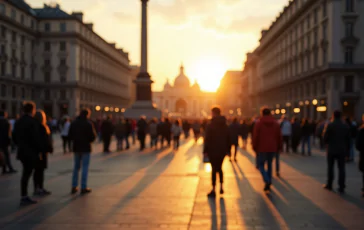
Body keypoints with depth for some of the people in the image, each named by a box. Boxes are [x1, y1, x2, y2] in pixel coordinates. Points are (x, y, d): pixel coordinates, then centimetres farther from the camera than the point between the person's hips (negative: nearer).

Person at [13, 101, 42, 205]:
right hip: (31, 153, -8)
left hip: (22, 151, 8)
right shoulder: (32, 122, -16)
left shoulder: (18, 122, 9)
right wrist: (39, 150, -9)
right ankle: (24, 198, 0)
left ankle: (25, 196, 19)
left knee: (26, 173, 15)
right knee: (26, 174, -3)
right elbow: (36, 138, -19)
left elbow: (14, 137, 13)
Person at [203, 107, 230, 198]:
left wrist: (205, 150, -8)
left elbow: (207, 139, -12)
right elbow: (228, 139, 10)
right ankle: (221, 187, 17)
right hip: (222, 151, 5)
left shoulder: (210, 125, -10)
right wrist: (228, 149, 15)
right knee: (219, 168, 20)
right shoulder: (225, 126, 7)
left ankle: (213, 190, 1)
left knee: (214, 169, 0)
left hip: (213, 151, -5)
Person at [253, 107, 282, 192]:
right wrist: (279, 147, 14)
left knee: (261, 165, 7)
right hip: (272, 149, 4)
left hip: (262, 148, -3)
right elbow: (279, 137, 6)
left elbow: (255, 137, -7)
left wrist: (254, 147, 2)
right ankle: (268, 184, 17)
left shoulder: (258, 124, -5)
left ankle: (267, 181, -17)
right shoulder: (276, 124, 6)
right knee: (269, 164, 17)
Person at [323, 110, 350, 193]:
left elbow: (325, 138, -10)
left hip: (331, 150, -2)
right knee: (341, 168, 3)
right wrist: (347, 150, 12)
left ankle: (329, 185, 19)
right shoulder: (346, 126, 1)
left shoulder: (330, 125, -9)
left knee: (330, 167, 12)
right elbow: (348, 139, 4)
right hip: (342, 150, 2)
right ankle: (341, 187, -1)